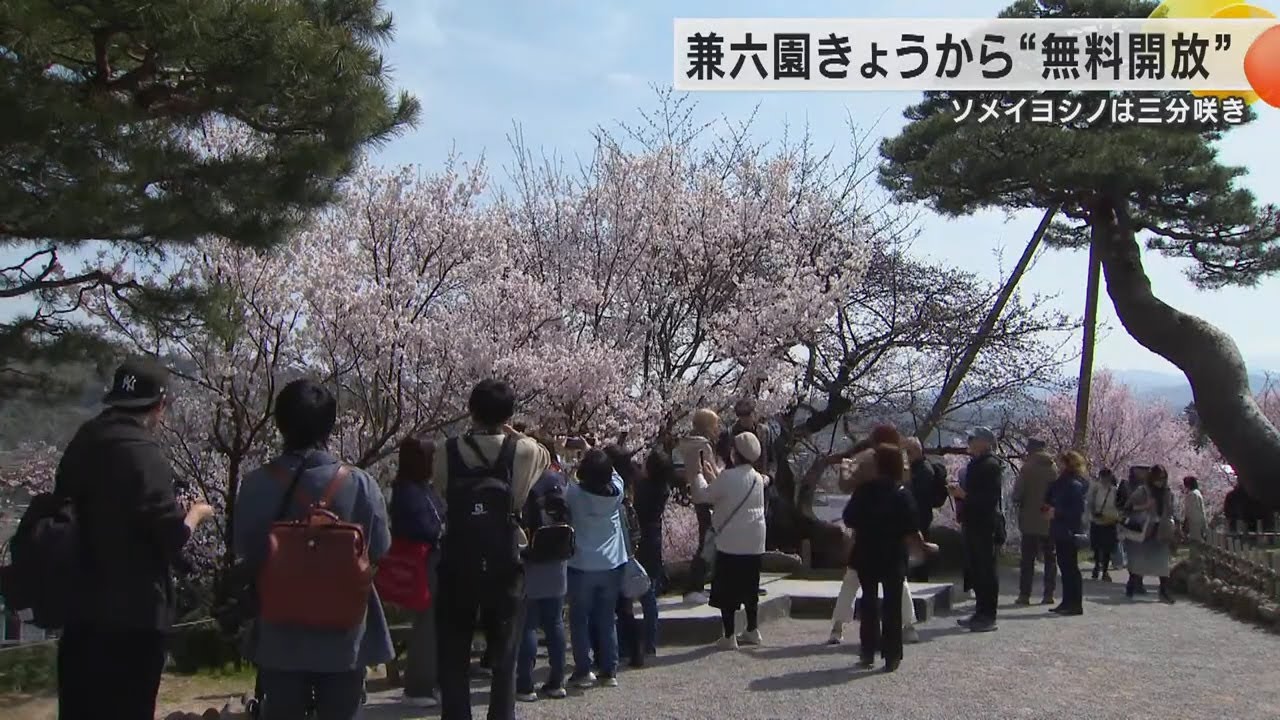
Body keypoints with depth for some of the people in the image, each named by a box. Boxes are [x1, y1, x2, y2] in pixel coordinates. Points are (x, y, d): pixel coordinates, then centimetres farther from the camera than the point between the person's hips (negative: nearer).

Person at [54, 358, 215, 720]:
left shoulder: (81, 443, 7)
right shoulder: (142, 452, -17)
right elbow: (172, 535, -17)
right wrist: (196, 513, 3)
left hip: (80, 609, 8)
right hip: (131, 614, -8)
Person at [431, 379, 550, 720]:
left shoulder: (446, 452, -3)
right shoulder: (524, 451, -5)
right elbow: (547, 459, 17)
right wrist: (512, 433, 25)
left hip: (456, 567, 1)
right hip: (504, 568, 0)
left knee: (453, 660, 9)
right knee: (504, 660, 9)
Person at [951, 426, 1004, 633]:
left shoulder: (991, 465, -12)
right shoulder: (974, 464, 16)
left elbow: (991, 497, -20)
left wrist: (964, 495, -21)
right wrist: (959, 493, 6)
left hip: (986, 526, -9)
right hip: (973, 525, 9)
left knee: (986, 570, -5)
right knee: (976, 570, 12)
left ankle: (988, 616, -1)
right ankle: (981, 612, 19)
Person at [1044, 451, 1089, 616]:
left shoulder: (1075, 485, -14)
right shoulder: (1061, 482, 14)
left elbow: (1078, 510, -20)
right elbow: (1050, 498, 23)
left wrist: (1056, 512, -17)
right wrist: (1047, 507, 4)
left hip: (1070, 532, -9)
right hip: (1061, 531, 9)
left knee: (1070, 567, -6)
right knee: (1064, 566, 12)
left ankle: (1076, 604, -2)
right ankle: (1067, 602, 18)